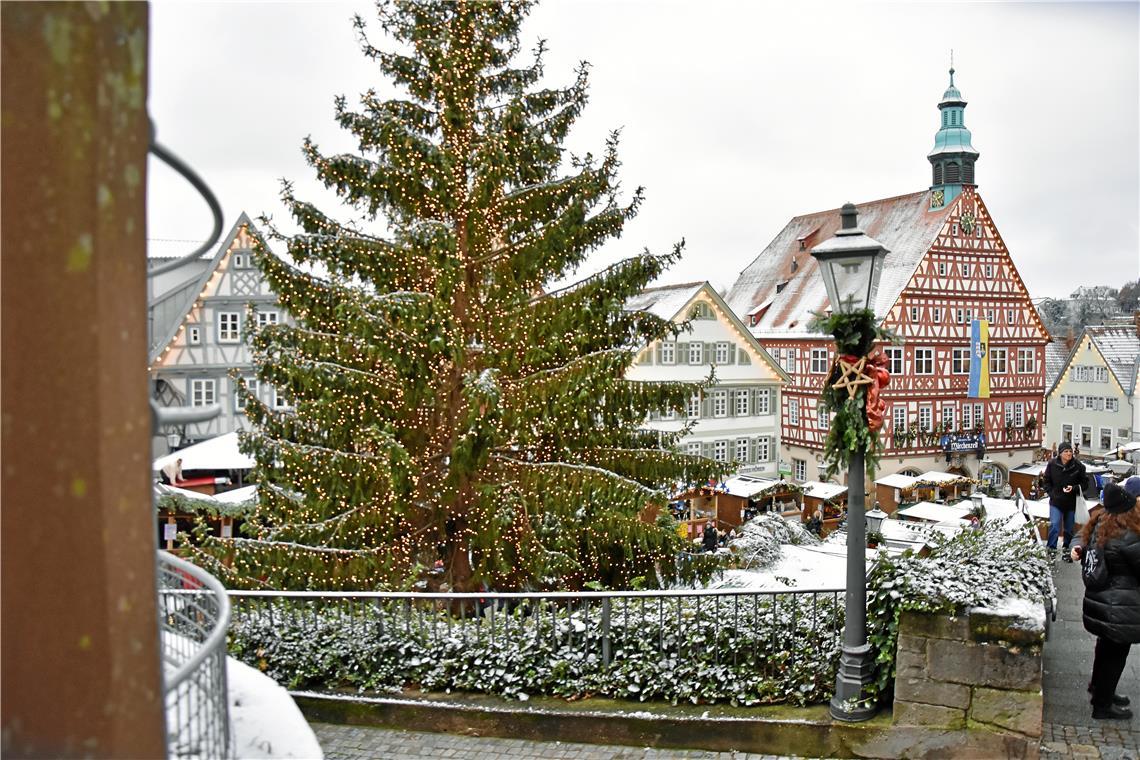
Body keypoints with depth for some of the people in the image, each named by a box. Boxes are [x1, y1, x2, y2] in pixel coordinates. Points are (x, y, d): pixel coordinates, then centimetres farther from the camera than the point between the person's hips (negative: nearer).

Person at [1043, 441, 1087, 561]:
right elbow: (1046, 481, 6)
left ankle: (1067, 550, 26)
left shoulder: (1078, 466, -8)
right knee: (1054, 526, -13)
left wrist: (1074, 488, -17)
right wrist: (1051, 493, -4)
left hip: (1071, 503, 1)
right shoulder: (1052, 464, -6)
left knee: (1069, 528, 12)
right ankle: (1051, 549, -4)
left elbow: (1083, 483, 1)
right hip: (1056, 502, -1)